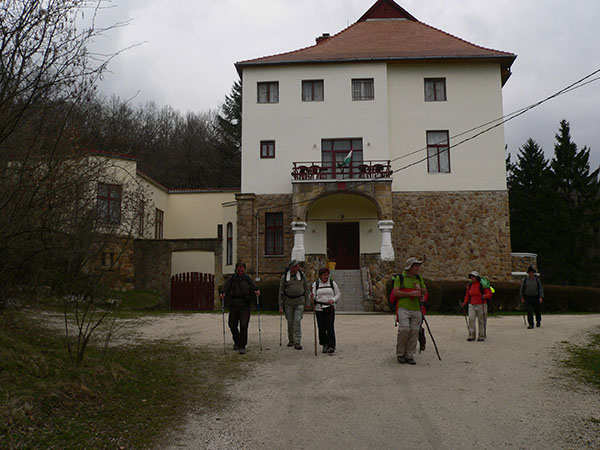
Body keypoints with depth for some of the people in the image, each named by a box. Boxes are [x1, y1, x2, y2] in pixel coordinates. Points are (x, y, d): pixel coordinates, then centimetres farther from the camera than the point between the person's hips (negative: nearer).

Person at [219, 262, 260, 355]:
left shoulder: (248, 279, 9)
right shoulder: (231, 279, 7)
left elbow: (253, 287, 3)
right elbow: (226, 288, 1)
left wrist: (256, 291, -19)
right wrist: (223, 294, -20)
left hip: (245, 306, -1)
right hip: (233, 305, 1)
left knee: (244, 326, -8)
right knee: (232, 325, 8)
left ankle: (242, 346, 0)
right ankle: (236, 341, 35)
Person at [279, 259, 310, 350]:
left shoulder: (302, 275, 1)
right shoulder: (284, 277, -1)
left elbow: (306, 289, 7)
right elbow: (281, 291, 2)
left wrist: (307, 302, 4)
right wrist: (280, 305, -1)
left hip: (299, 301, -1)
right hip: (288, 301, 1)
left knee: (297, 321, -10)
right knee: (290, 322, 8)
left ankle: (297, 342, -8)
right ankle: (291, 340, 26)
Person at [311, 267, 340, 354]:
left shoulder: (332, 283, 6)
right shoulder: (315, 284, 5)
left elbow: (337, 294, 10)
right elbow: (312, 296, 3)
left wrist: (333, 300, -9)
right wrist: (312, 297, -21)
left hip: (330, 308, -1)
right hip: (319, 308, 1)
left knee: (330, 327, -10)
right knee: (321, 328, 2)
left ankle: (331, 347, -10)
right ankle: (325, 345, 16)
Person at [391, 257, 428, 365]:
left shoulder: (418, 277, 15)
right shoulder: (400, 277, 0)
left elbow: (425, 291, 21)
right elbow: (395, 292, -9)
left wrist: (419, 289, -3)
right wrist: (410, 294, -16)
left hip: (416, 309, 5)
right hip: (403, 308, -5)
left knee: (414, 332, 0)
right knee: (404, 329, -17)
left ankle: (409, 356, 10)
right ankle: (400, 354, 0)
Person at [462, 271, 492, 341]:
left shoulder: (482, 285, -10)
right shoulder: (470, 285, 5)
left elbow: (489, 294, -12)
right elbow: (467, 295, 15)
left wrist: (484, 296, -32)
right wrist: (465, 303, 3)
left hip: (481, 305, -4)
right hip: (472, 306, 4)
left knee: (481, 321, 3)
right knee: (471, 319, -10)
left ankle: (482, 336, 15)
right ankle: (472, 336, -7)